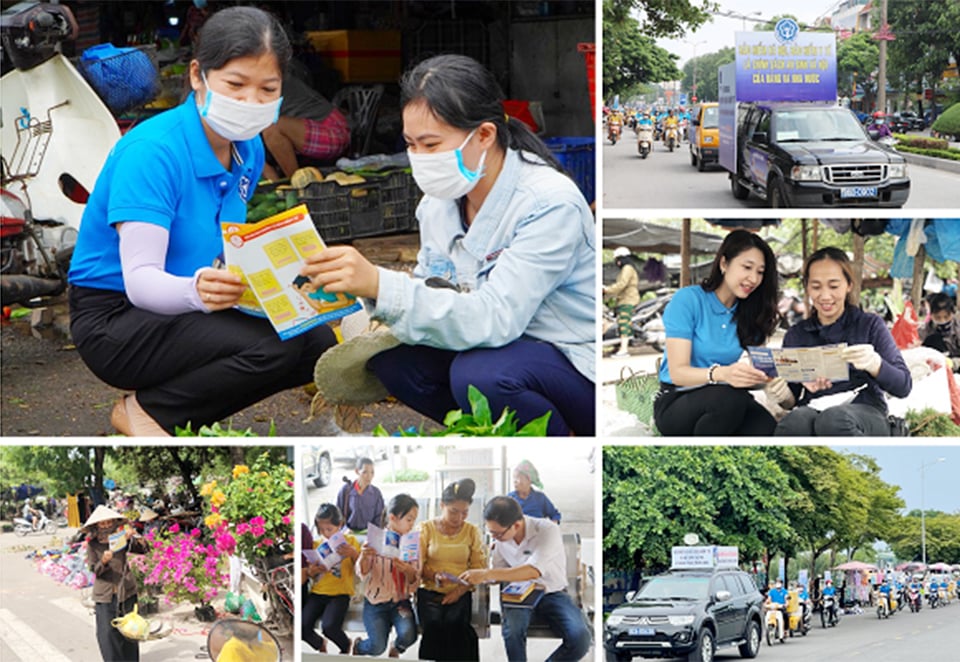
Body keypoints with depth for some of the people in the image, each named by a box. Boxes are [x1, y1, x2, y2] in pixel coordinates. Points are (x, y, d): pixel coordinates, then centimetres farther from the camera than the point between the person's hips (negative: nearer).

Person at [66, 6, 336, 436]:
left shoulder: (249, 151, 3)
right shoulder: (152, 151, -21)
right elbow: (139, 279, -28)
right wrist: (196, 290, -50)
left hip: (181, 311, 8)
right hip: (114, 317, -8)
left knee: (320, 343, -10)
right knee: (275, 346, -27)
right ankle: (146, 412, -8)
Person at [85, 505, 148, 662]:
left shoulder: (121, 539, 1)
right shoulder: (92, 544, -1)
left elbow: (144, 549, -5)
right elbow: (94, 569, -5)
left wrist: (134, 538, -23)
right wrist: (103, 561, -26)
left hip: (126, 591, 1)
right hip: (105, 595, -1)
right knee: (107, 632, -7)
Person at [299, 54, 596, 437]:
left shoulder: (549, 204, -23)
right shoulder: (439, 201, 0)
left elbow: (495, 318, -34)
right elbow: (428, 297, 5)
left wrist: (381, 286, -42)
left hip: (576, 363, -7)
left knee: (480, 374, -33)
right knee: (389, 356, -12)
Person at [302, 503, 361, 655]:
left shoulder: (349, 540, 5)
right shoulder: (317, 544, 14)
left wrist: (354, 553, -21)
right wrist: (311, 572, -6)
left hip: (340, 593, -4)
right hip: (317, 592, 4)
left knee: (329, 626, -28)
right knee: (302, 628, -17)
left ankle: (346, 645, 7)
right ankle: (320, 644, 18)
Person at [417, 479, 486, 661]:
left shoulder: (471, 532, 12)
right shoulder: (426, 529, 9)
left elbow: (479, 567, 6)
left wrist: (461, 589, -10)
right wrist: (434, 576, -15)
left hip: (460, 594, 0)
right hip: (430, 593, 0)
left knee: (455, 624, -22)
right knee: (433, 627, -21)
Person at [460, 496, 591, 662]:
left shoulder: (548, 531, -21)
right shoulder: (500, 538, -4)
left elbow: (533, 572, -33)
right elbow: (500, 572, 8)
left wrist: (486, 574, -38)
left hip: (552, 594, -2)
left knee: (580, 638, -28)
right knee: (513, 631, -34)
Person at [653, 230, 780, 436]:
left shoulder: (751, 313, 9)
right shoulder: (688, 299, -6)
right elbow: (678, 373, -15)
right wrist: (721, 374, -35)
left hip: (731, 401, 4)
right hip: (677, 403, -4)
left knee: (767, 426, -30)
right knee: (729, 397, -37)